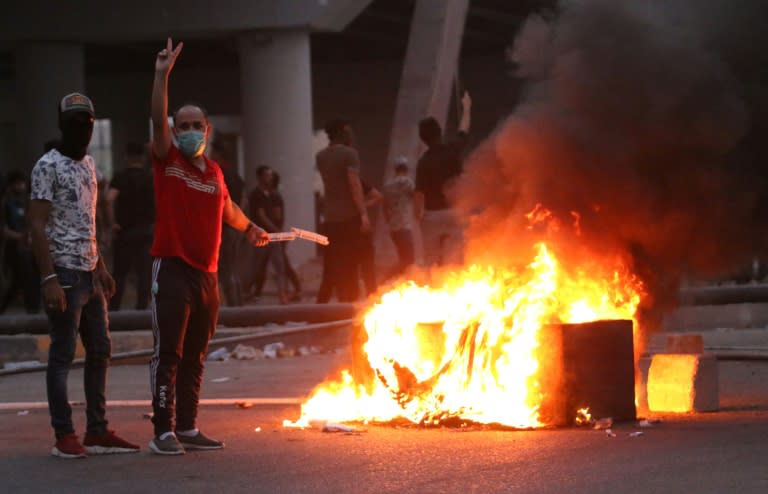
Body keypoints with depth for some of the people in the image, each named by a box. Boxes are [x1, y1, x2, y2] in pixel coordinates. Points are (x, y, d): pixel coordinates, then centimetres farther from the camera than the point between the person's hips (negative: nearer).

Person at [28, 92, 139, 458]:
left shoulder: (88, 164, 16)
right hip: (65, 273, -9)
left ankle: (97, 431, 15)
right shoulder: (48, 166, -9)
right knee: (62, 354, -5)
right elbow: (37, 225, -14)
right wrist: (49, 278, -21)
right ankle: (64, 436, -1)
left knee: (100, 351, 9)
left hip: (89, 273, 9)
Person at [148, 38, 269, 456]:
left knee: (194, 357, 10)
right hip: (172, 269, -6)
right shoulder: (167, 161, -2)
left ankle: (187, 428, 16)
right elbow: (158, 120, -19)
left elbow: (226, 206, 34)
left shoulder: (213, 171, 14)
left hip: (206, 275, 6)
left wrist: (249, 228, 48)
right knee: (167, 354, -8)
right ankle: (164, 432, -8)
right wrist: (162, 75, -28)